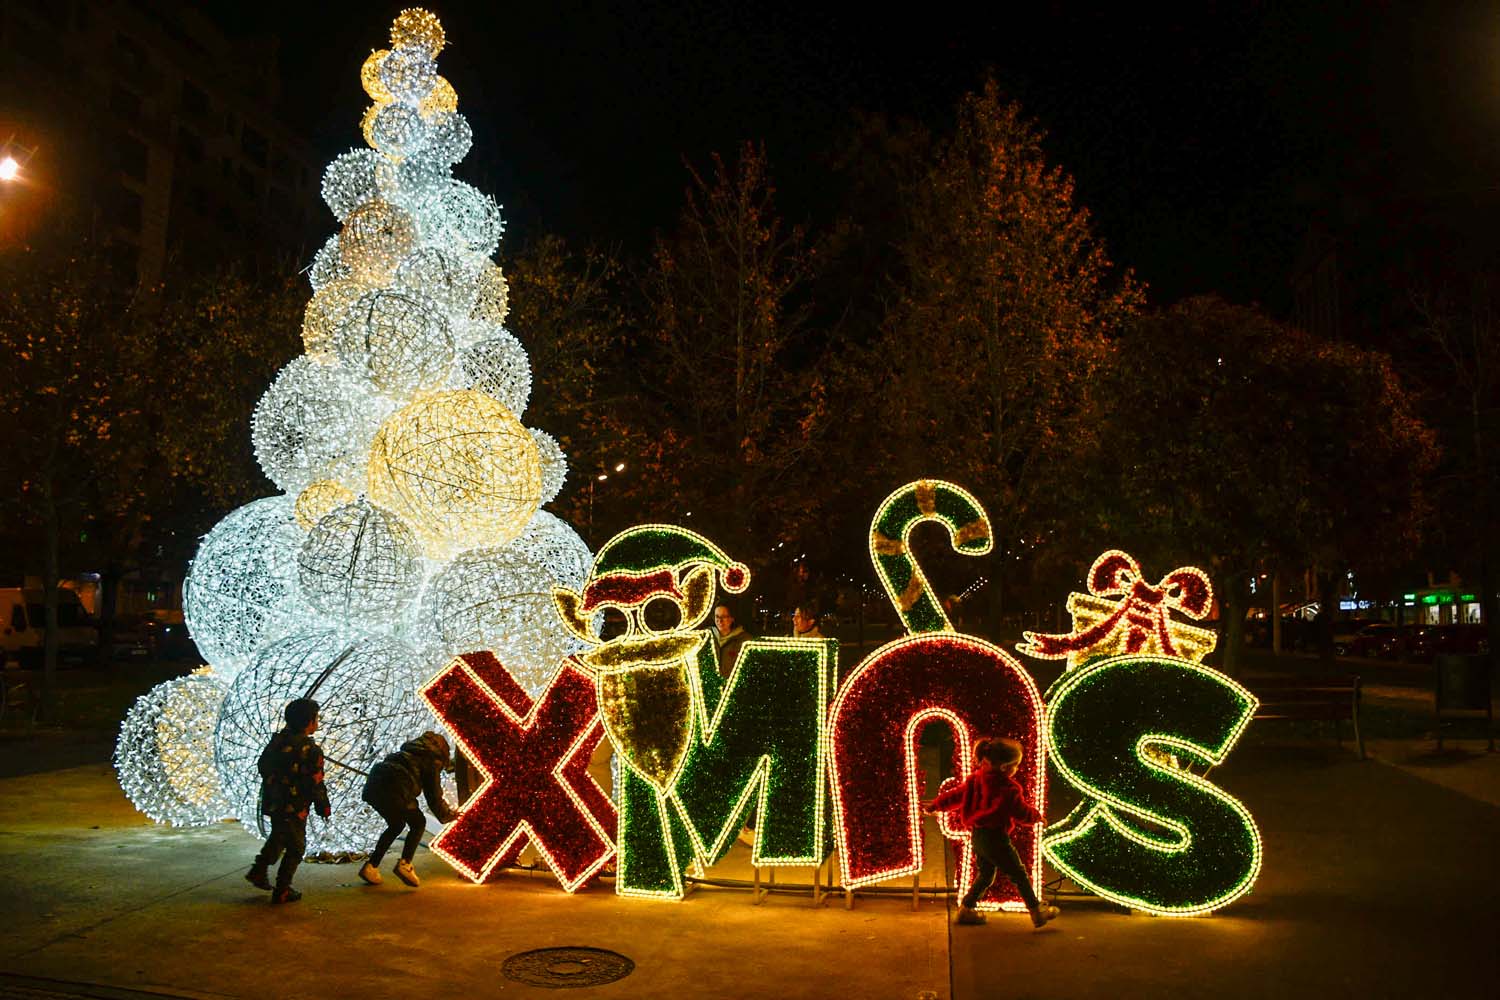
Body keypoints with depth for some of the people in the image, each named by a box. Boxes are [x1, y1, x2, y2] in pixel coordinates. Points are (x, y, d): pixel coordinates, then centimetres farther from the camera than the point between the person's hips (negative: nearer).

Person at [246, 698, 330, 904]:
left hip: (272, 801, 7)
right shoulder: (311, 751, -22)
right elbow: (316, 784, -18)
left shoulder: (278, 740, -1)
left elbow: (262, 765, 13)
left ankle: (259, 871, 30)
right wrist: (324, 807, -4)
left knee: (278, 837, 31)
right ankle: (282, 892, 13)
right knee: (295, 848, 8)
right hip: (294, 808, -7)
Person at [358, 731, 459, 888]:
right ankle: (404, 864, -6)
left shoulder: (413, 747, 30)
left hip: (373, 786, 8)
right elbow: (434, 794, 9)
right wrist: (446, 815, 24)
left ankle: (370, 866, 21)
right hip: (394, 790, -8)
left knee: (396, 825, 26)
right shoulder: (433, 761, 8)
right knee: (418, 823, 11)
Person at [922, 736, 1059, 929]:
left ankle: (966, 909, 26)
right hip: (995, 838, -8)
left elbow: (956, 794, 12)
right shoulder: (1008, 788, -19)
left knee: (985, 874, 22)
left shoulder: (975, 779, 3)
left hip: (977, 836, 8)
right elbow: (1022, 812, -12)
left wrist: (935, 805, 25)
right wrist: (1037, 815, 9)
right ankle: (1037, 911, 17)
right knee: (1019, 875, 7)